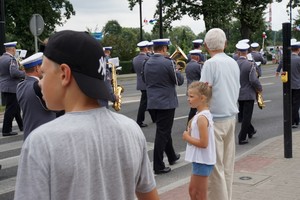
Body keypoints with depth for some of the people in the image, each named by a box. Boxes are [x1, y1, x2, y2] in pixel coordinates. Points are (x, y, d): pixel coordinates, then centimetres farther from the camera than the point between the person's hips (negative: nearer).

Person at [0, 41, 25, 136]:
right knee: (11, 109, -2)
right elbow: (15, 73, -27)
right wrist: (25, 73, -11)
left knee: (16, 107, 19)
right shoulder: (11, 59, -18)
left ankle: (21, 126, 30)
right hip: (11, 88, -10)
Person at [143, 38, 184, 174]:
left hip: (152, 102, 7)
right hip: (166, 103, -7)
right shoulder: (168, 62, -15)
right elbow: (180, 81, -8)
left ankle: (172, 157, 36)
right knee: (162, 133, -2)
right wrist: (176, 71, 11)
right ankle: (158, 166, 0)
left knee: (164, 130, 21)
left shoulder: (147, 63, 5)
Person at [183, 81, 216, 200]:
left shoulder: (201, 118, -22)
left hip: (202, 161, -10)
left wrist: (187, 137, -14)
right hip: (200, 160, 10)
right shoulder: (204, 114, 8)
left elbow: (203, 143, -27)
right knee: (192, 190, 21)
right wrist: (190, 133, -1)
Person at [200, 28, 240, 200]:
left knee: (215, 166, 0)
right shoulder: (234, 63, 8)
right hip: (231, 117, 7)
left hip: (215, 119, -7)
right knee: (227, 164, 14)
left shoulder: (210, 64, -14)